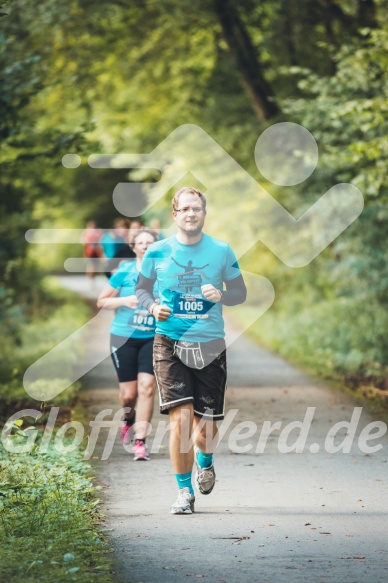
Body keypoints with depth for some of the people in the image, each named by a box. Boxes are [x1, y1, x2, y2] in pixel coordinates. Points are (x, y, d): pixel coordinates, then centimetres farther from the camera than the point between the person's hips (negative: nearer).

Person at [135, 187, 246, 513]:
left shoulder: (221, 251, 1)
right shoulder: (158, 252, 0)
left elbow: (241, 293, 8)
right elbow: (142, 289, 12)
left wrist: (220, 295, -14)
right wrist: (153, 307, -9)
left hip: (210, 346, 1)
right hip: (170, 343, -1)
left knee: (206, 424, 5)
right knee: (181, 417, -14)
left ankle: (205, 462, 41)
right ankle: (184, 491, 1)